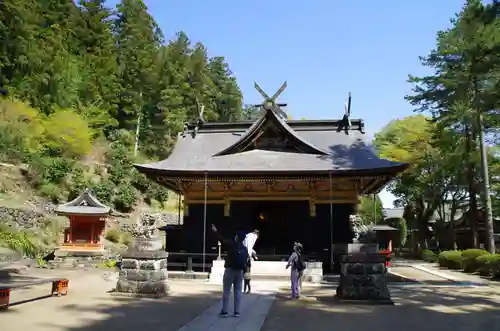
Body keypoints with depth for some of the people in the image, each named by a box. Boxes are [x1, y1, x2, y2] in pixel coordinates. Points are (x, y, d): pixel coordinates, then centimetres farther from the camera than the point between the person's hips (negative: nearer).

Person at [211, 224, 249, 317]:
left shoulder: (232, 245, -10)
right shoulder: (245, 249, 7)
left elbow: (222, 240, -6)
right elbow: (246, 262, 8)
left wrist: (216, 231, 4)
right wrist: (243, 272, 14)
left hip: (230, 269, -5)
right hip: (240, 271, 5)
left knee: (226, 291, 2)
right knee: (238, 292, 8)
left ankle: (224, 311, 2)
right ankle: (237, 312, 9)